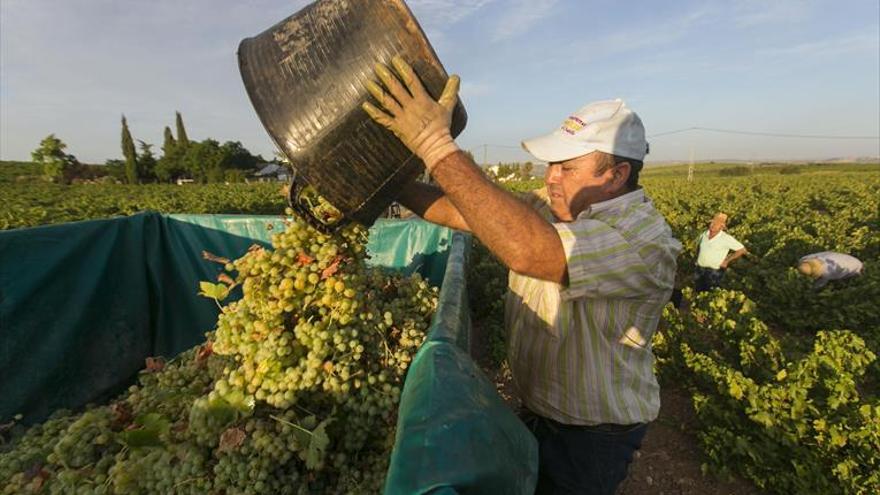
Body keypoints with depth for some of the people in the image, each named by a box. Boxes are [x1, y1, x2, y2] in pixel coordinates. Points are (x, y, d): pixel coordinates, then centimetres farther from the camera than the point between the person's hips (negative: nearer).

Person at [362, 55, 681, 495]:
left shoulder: (646, 239, -30)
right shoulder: (549, 210, -6)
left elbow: (528, 252, -47)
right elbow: (458, 213, -8)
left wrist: (436, 147, -47)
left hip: (594, 436, -6)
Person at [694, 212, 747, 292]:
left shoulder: (726, 238, -10)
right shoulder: (704, 234, 5)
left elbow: (742, 250, -8)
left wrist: (727, 261, -7)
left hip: (714, 271, -5)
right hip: (700, 270, 5)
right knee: (698, 292, 12)